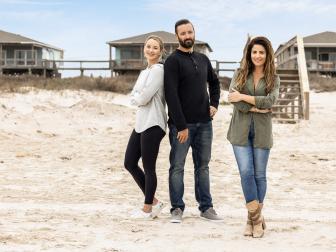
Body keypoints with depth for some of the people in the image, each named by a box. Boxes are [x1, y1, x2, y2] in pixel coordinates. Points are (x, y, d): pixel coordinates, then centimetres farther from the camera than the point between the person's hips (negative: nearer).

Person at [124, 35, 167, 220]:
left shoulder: (158, 70, -10)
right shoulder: (144, 72, 18)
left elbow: (143, 97, -15)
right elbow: (133, 97, 14)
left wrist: (138, 98, 4)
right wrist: (139, 98, -5)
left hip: (153, 124, -9)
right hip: (141, 123, 9)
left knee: (148, 167, -1)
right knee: (129, 163, 11)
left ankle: (148, 208, 13)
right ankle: (153, 201, 22)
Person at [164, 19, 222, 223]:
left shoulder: (203, 59, 12)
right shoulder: (173, 61, -8)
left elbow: (214, 82, 28)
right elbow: (171, 95, -15)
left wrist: (214, 104, 10)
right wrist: (181, 125, -19)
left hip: (204, 123, 6)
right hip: (182, 124, -6)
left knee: (203, 166, 10)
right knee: (177, 167, -1)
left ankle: (206, 207, 17)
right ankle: (177, 209, 7)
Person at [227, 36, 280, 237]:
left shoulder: (273, 79, 7)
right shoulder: (240, 74, 7)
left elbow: (270, 101, -10)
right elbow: (233, 98, -6)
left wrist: (244, 97, -14)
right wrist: (257, 108, -12)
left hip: (262, 131, 0)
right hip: (241, 130, 0)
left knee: (259, 175, 4)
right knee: (246, 172, -8)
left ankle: (254, 219, 15)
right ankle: (256, 218, 3)